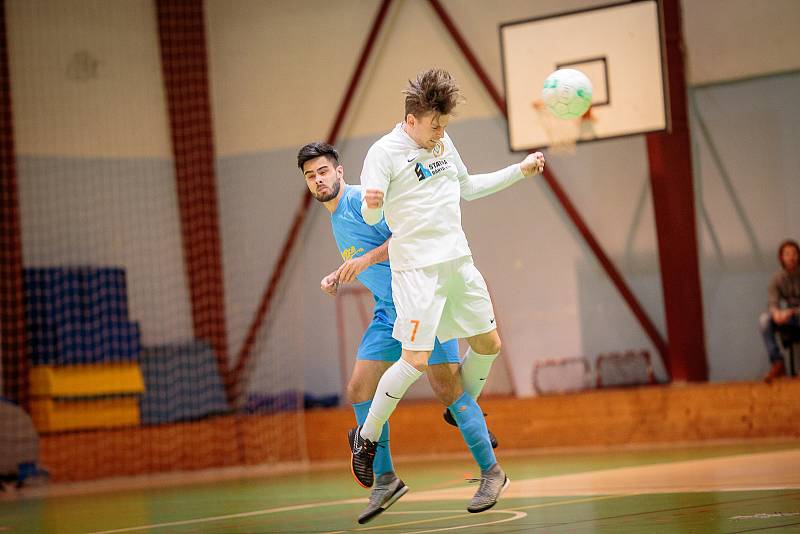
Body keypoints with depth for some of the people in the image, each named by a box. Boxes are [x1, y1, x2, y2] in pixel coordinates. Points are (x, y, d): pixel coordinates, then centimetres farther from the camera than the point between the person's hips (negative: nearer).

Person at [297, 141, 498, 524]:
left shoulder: (362, 199, -11)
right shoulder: (335, 218, 17)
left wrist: (367, 259, -28)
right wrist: (338, 277, 13)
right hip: (388, 311, 9)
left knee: (447, 388, -11)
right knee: (359, 390, 0)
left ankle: (491, 471, 0)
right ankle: (385, 480, 8)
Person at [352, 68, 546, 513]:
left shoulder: (444, 143, 11)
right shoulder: (385, 152, -11)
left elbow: (467, 188, 27)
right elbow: (372, 217, -15)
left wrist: (520, 171, 24)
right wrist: (371, 204, -38)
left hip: (459, 260, 7)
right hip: (417, 268, -7)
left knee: (488, 344, 13)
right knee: (416, 361, -13)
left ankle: (463, 414, 37)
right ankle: (366, 437, 5)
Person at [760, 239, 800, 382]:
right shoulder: (777, 278, 1)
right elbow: (772, 303, -7)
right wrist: (775, 312, -31)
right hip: (788, 323, 4)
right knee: (764, 319, -25)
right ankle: (777, 363, -28)